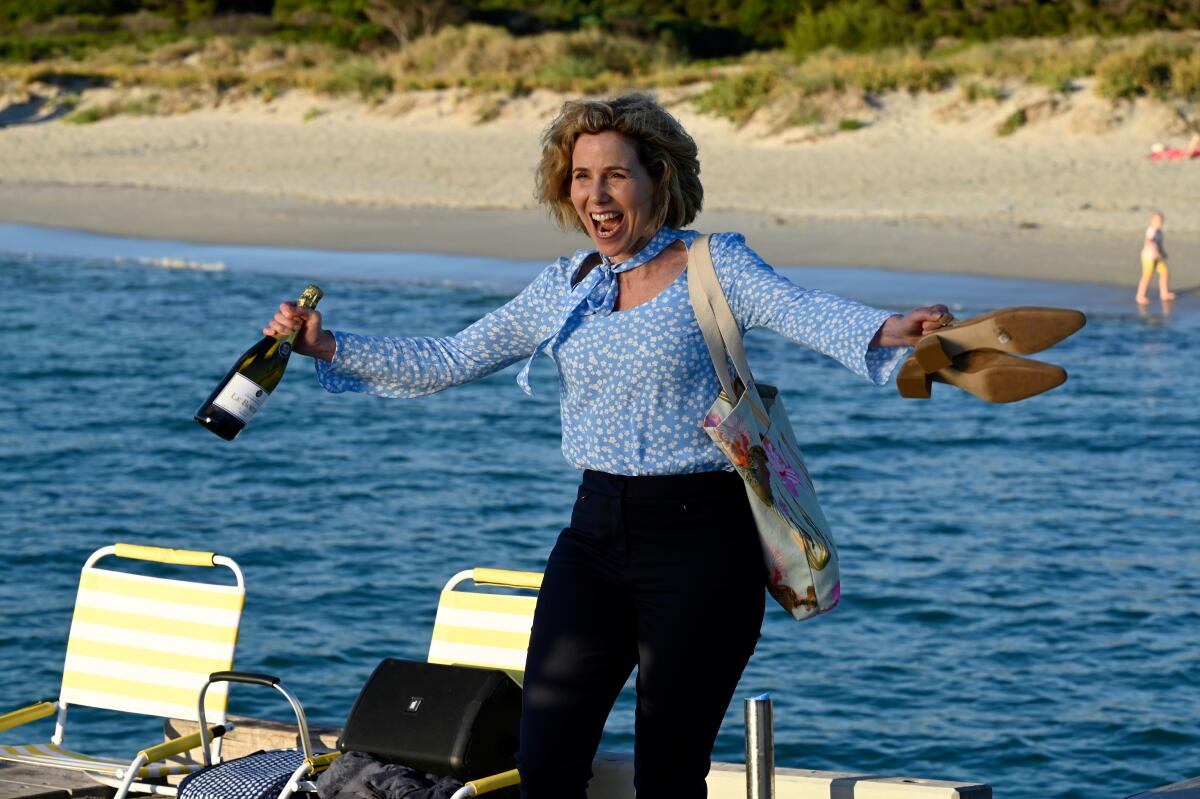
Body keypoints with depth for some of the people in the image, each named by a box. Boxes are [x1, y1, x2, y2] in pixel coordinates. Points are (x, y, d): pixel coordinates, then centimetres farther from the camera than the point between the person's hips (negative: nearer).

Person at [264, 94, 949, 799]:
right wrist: (327, 346, 7)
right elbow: (446, 363, 16)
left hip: (701, 535, -4)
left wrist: (887, 331, -41)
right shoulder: (562, 289, 11)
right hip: (596, 530, 5)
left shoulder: (715, 265, -3)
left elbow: (804, 312, -20)